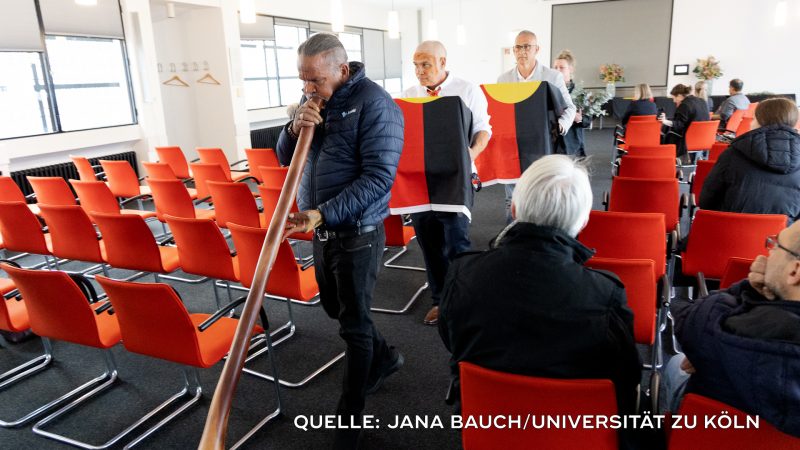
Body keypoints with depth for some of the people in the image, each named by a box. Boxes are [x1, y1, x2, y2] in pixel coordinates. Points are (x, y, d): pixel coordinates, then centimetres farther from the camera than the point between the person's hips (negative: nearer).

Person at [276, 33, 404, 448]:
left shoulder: (374, 104, -16)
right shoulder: (314, 101, 7)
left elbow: (378, 177, -23)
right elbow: (286, 159, 9)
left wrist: (322, 213, -29)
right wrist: (295, 129, -13)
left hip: (357, 233, -8)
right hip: (322, 230, 8)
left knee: (354, 322, 3)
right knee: (335, 307, 21)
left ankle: (350, 414, 21)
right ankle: (384, 357, 45)